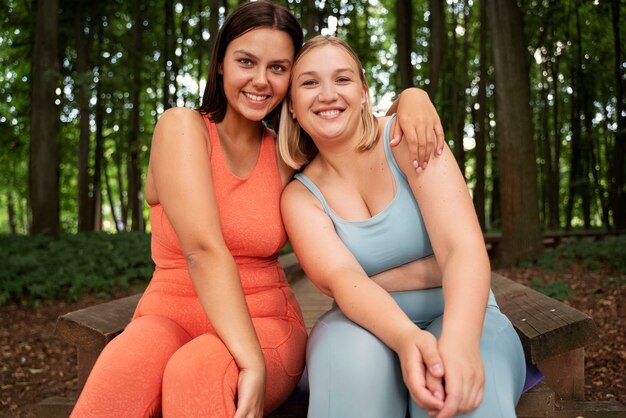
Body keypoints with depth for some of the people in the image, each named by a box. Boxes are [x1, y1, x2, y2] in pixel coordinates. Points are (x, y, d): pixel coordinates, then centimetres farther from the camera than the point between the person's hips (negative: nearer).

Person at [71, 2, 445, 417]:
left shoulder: (288, 153, 4)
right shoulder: (182, 127, -7)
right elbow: (203, 249, -20)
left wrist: (413, 99, -7)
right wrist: (252, 363, -28)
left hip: (265, 321, 2)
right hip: (170, 316, -2)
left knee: (199, 372, -34)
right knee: (123, 374, -37)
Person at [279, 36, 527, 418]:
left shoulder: (405, 138, -8)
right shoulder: (299, 196, -2)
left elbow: (463, 247, -20)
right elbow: (342, 278, -19)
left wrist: (460, 340, -40)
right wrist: (406, 338, -40)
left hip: (459, 316, -2)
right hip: (369, 324, 3)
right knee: (353, 356, -33)